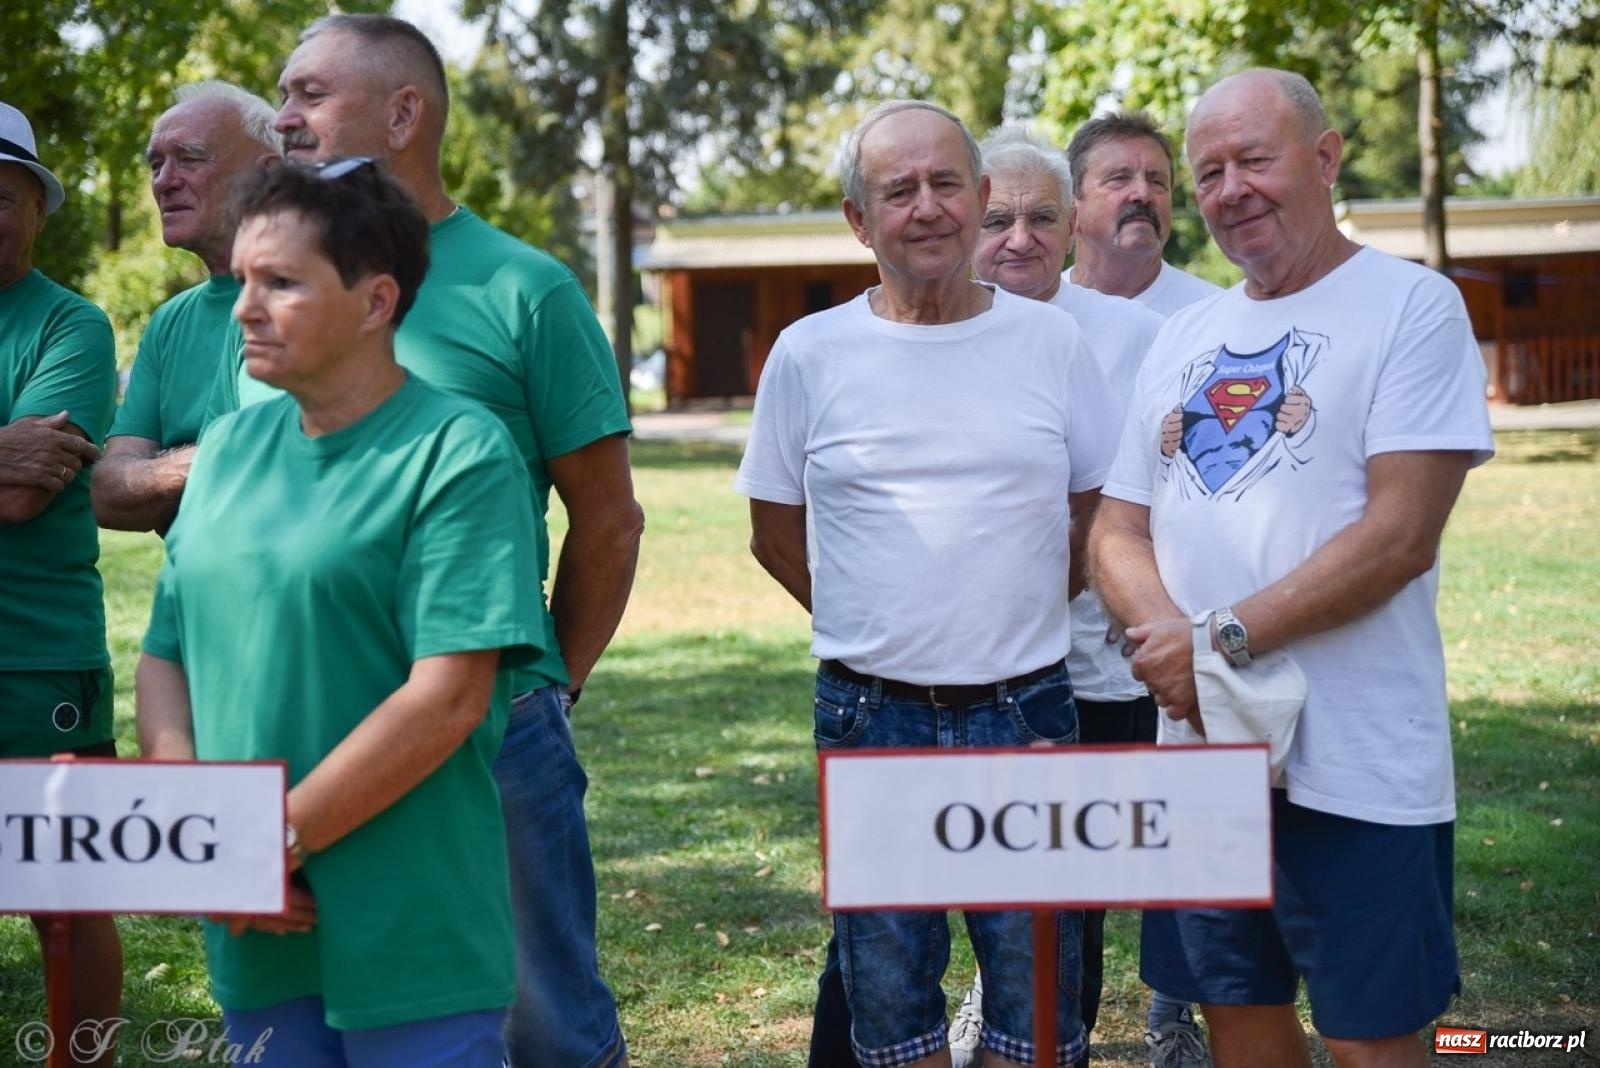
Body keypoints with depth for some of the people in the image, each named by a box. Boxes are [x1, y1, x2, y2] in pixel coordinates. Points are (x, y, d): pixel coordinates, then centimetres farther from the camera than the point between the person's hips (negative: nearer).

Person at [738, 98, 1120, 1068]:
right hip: (871, 718, 0)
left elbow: (1098, 514, 10)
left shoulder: (1052, 342, 2)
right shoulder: (811, 354, 0)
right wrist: (884, 630, 6)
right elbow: (777, 534, 8)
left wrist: (1015, 615, 5)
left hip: (1028, 710, 0)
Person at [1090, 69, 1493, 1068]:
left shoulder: (1411, 305, -5)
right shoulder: (1186, 335, 14)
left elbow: (1401, 535, -15)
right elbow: (1119, 531, 11)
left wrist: (1225, 637, -17)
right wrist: (1167, 638, -10)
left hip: (1355, 764, -6)